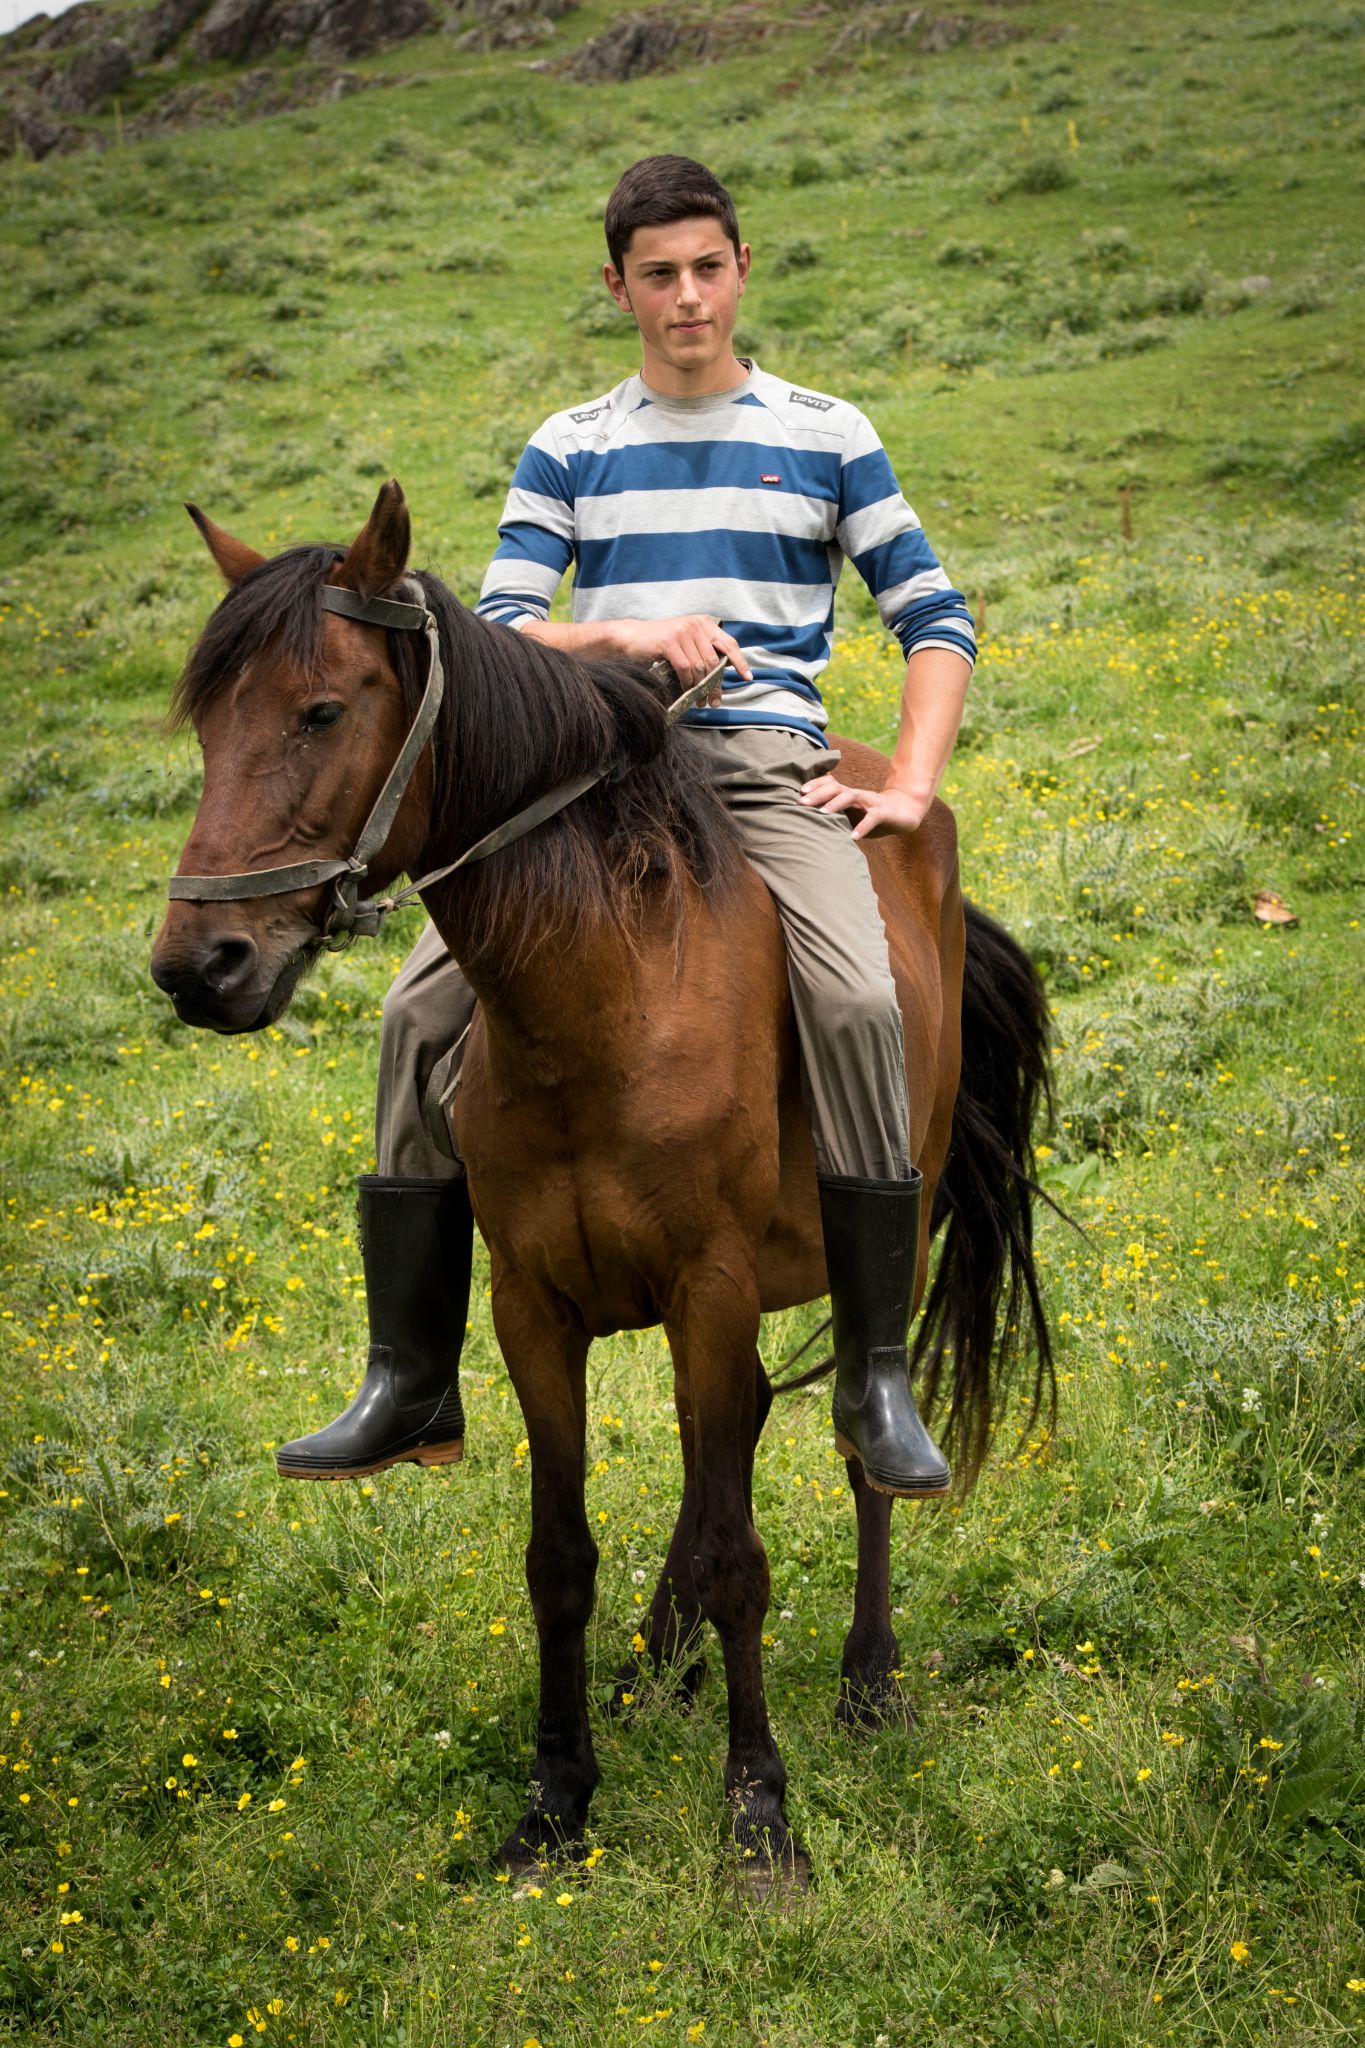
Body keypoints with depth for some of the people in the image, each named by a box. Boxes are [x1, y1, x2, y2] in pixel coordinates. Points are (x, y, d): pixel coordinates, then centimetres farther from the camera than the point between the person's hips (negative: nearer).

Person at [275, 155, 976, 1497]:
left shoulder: (826, 438, 10)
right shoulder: (569, 451, 13)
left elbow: (935, 619, 11)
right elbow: (496, 630, 4)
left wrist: (912, 783, -2)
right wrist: (630, 634, -15)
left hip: (764, 758, -2)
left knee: (856, 1002, -30)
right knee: (425, 1008, -14)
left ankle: (876, 1381, -18)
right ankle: (411, 1384, -4)